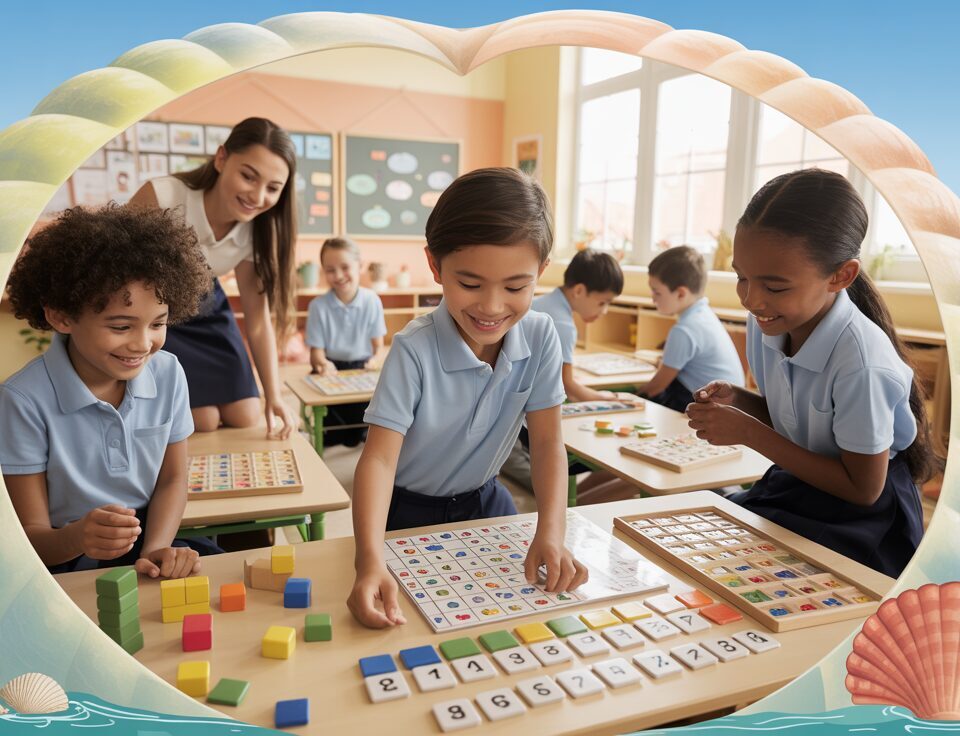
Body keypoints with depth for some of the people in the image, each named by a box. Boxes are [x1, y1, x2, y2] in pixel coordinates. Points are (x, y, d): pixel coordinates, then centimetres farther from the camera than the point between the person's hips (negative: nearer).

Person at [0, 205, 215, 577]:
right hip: (65, 568, -3)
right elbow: (31, 535, -10)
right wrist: (78, 536, -32)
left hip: (148, 549, 4)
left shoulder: (168, 373, -6)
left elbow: (172, 480, 4)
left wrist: (155, 548, -13)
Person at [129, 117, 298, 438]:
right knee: (204, 420, -11)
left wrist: (274, 397, -16)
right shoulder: (162, 197, -33)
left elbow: (257, 317, -12)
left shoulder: (254, 230, -16)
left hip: (205, 310, 5)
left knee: (244, 417, 2)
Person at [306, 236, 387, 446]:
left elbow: (379, 346, 1)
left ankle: (365, 431, 9)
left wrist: (375, 361, -23)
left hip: (362, 367, 2)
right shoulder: (318, 305, -8)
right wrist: (322, 364, -32)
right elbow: (316, 352, -7)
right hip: (331, 368, -1)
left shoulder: (372, 301, -4)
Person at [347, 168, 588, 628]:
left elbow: (546, 441, -16)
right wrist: (370, 562, -50)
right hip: (409, 513, -3)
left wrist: (551, 534, -31)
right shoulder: (414, 351, -30)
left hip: (485, 502, 4)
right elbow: (380, 456, -35)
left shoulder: (540, 338, -18)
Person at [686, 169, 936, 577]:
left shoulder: (861, 363, -30)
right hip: (793, 483, 6)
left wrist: (748, 432, -25)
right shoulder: (768, 322, -9)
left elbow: (863, 489, -19)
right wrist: (737, 400, -14)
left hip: (857, 515, -6)